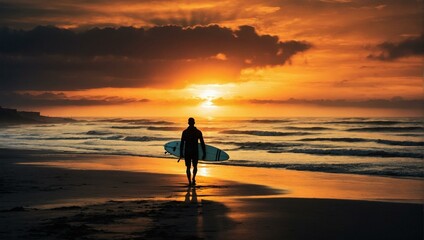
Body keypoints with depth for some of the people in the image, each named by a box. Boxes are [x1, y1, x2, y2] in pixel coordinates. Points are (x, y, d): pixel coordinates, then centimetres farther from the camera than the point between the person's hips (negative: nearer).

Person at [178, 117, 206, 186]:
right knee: (195, 166, 19)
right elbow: (202, 144, -3)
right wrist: (204, 154, 1)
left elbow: (182, 144, -4)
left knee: (188, 167, 13)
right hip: (195, 152, 0)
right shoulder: (198, 132, -2)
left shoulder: (185, 132, -3)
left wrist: (181, 154, 1)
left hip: (187, 152, 0)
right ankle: (193, 178, -3)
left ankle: (190, 182, 5)